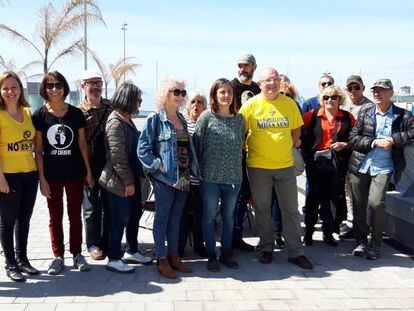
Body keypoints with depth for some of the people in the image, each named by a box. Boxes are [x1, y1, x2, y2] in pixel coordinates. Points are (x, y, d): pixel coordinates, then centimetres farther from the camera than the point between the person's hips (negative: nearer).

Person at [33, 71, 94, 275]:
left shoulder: (76, 113, -1)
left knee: (75, 215, 10)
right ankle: (58, 256, 21)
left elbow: (82, 144, 5)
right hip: (52, 175, -1)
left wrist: (88, 171, 3)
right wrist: (42, 178, -7)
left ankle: (77, 254, 22)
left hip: (74, 173, 1)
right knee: (55, 217, 9)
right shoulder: (39, 115, -4)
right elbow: (38, 149, -3)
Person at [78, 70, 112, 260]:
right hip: (89, 165, -3)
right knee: (92, 207, 8)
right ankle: (93, 244, 22)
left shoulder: (112, 108, 5)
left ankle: (109, 243, 25)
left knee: (110, 205, 11)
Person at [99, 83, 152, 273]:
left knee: (135, 214, 17)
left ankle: (132, 252, 32)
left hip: (133, 178, 9)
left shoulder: (127, 120, 12)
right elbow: (117, 156, -21)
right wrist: (128, 181, -18)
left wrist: (134, 178, 13)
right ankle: (113, 260, 13)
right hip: (120, 181, -9)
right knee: (121, 219, 0)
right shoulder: (115, 122, -17)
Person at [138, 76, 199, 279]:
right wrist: (159, 166, -16)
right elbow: (143, 149, -12)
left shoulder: (182, 119, 13)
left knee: (176, 218, 14)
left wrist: (191, 169, 9)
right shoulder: (155, 119, -7)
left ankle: (173, 256, 24)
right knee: (162, 218, 2)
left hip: (183, 177, 7)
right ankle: (161, 260, 12)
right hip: (164, 178, -6)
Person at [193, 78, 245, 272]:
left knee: (229, 216, 13)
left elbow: (241, 145, 13)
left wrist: (237, 168, 11)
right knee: (210, 216, 6)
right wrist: (198, 172, -3)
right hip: (210, 177, -3)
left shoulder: (239, 119, 5)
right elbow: (196, 145, -3)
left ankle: (226, 253, 28)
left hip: (233, 177, 3)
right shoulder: (207, 117, -5)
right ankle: (211, 255, 20)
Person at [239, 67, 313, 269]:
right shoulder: (250, 105, -4)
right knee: (262, 208, 9)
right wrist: (248, 152, -1)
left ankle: (295, 252, 16)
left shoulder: (290, 103, 4)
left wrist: (286, 148, 6)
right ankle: (266, 248, 25)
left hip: (285, 165, 2)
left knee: (291, 209, 7)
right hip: (258, 166, -2)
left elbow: (296, 129, 14)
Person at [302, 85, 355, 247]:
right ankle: (308, 231, 20)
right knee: (314, 196, 6)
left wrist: (345, 145, -8)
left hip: (338, 163, 1)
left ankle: (328, 232, 21)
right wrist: (306, 152, -4)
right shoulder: (312, 115, 2)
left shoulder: (347, 117, 6)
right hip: (315, 162, -1)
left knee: (333, 197, 6)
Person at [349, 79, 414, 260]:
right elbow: (353, 138, 2)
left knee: (376, 203, -17)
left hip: (382, 168, -2)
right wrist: (375, 142, -11)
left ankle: (375, 245, 3)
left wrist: (393, 139, -14)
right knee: (358, 206, 7)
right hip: (360, 166, 3)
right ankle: (361, 242, 25)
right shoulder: (364, 113, 7)